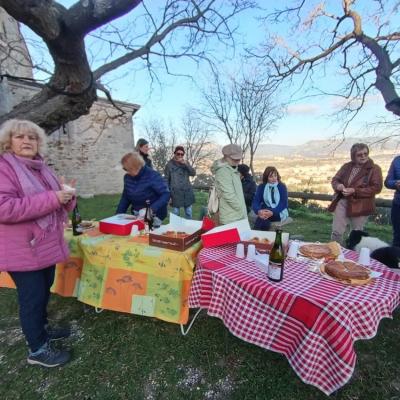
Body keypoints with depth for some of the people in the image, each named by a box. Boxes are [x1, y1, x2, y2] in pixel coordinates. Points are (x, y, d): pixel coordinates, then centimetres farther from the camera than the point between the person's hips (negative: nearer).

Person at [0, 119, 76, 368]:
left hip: (47, 246, 8)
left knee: (44, 292, 22)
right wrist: (51, 198, -29)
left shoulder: (42, 169, 10)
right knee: (32, 297, 6)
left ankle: (42, 328, 44)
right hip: (23, 251, -7)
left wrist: (67, 196, -8)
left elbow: (59, 205, 16)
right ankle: (38, 349, 25)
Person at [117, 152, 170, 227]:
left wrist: (152, 209, -31)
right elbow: (125, 198, 11)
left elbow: (166, 194, -20)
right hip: (136, 216, 5)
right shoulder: (127, 177, 1)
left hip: (153, 217, -5)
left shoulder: (153, 176, -17)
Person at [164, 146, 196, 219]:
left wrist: (185, 164, -13)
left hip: (187, 192, 4)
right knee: (175, 214, 3)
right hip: (176, 193, -3)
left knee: (189, 214, 12)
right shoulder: (169, 164, 0)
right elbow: (166, 180, -1)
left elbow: (193, 173, -2)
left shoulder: (185, 163, 11)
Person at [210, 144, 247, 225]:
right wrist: (242, 210, -14)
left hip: (238, 217, 9)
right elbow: (229, 195, -22)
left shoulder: (233, 170, 14)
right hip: (231, 219, -9)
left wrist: (243, 213, 13)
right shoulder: (223, 171, -16)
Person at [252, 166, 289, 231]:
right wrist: (259, 211, -30)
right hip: (265, 211, 2)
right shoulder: (261, 187, 4)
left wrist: (272, 212, -30)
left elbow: (284, 203, -11)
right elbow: (255, 202, -6)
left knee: (264, 218, -33)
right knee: (262, 216, -34)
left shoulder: (282, 186, -2)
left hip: (279, 212, -2)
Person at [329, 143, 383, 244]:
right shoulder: (346, 166, 10)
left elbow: (377, 187, -11)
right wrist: (338, 185, -12)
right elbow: (335, 179, 13)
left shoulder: (374, 168, -2)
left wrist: (355, 191, -21)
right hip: (342, 202, 3)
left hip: (360, 205, -3)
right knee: (336, 231, 1)